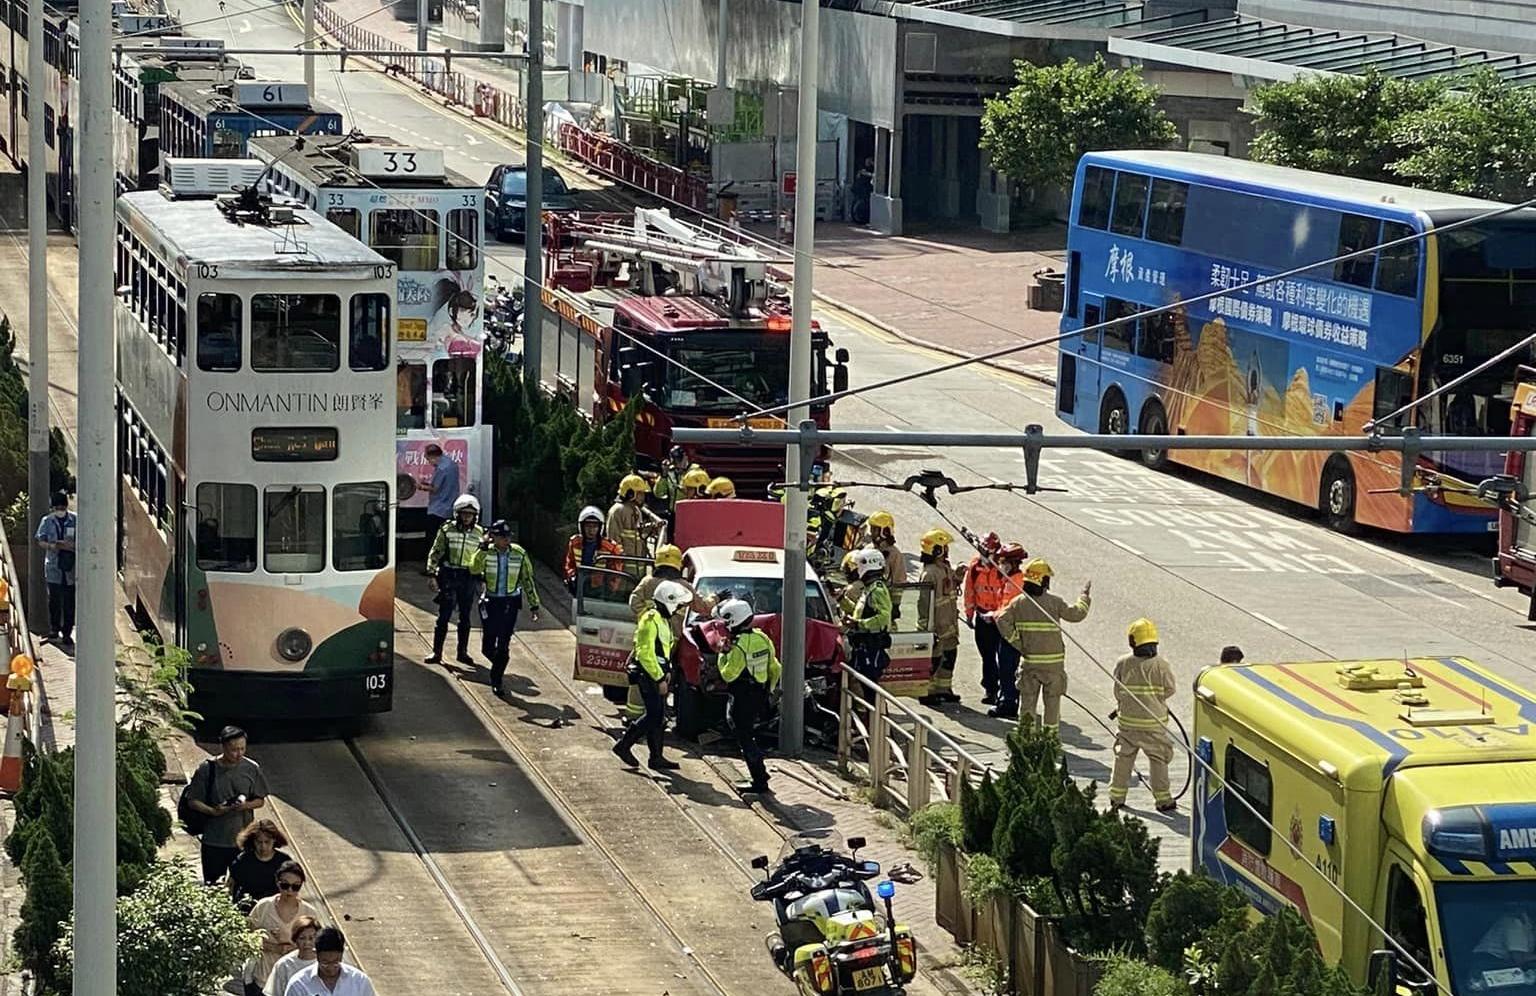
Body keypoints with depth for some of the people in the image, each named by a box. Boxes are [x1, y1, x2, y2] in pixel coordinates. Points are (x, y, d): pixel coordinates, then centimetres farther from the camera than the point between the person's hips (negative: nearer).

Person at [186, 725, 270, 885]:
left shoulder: (252, 769, -2)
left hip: (243, 839, 1)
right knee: (212, 886, 6)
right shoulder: (207, 769, -8)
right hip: (214, 840, -1)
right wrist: (213, 811, -21)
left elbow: (260, 800, 7)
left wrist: (247, 805, -16)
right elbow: (193, 801, -3)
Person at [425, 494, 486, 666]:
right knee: (444, 615, -4)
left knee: (465, 616, 10)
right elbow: (435, 553, -1)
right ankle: (437, 652, 1)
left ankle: (463, 652, 20)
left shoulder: (479, 533, 5)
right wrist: (432, 575, -7)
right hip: (448, 576, -3)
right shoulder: (447, 530, -3)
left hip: (468, 578, 3)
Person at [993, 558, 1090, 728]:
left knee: (1028, 697, 11)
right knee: (1052, 698, 9)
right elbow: (1076, 614, -5)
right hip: (1053, 660, -2)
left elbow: (1002, 620, -10)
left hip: (1029, 660, 2)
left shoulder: (1019, 602, -2)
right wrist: (1084, 596, 11)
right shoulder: (1055, 602, -11)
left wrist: (1017, 642, -5)